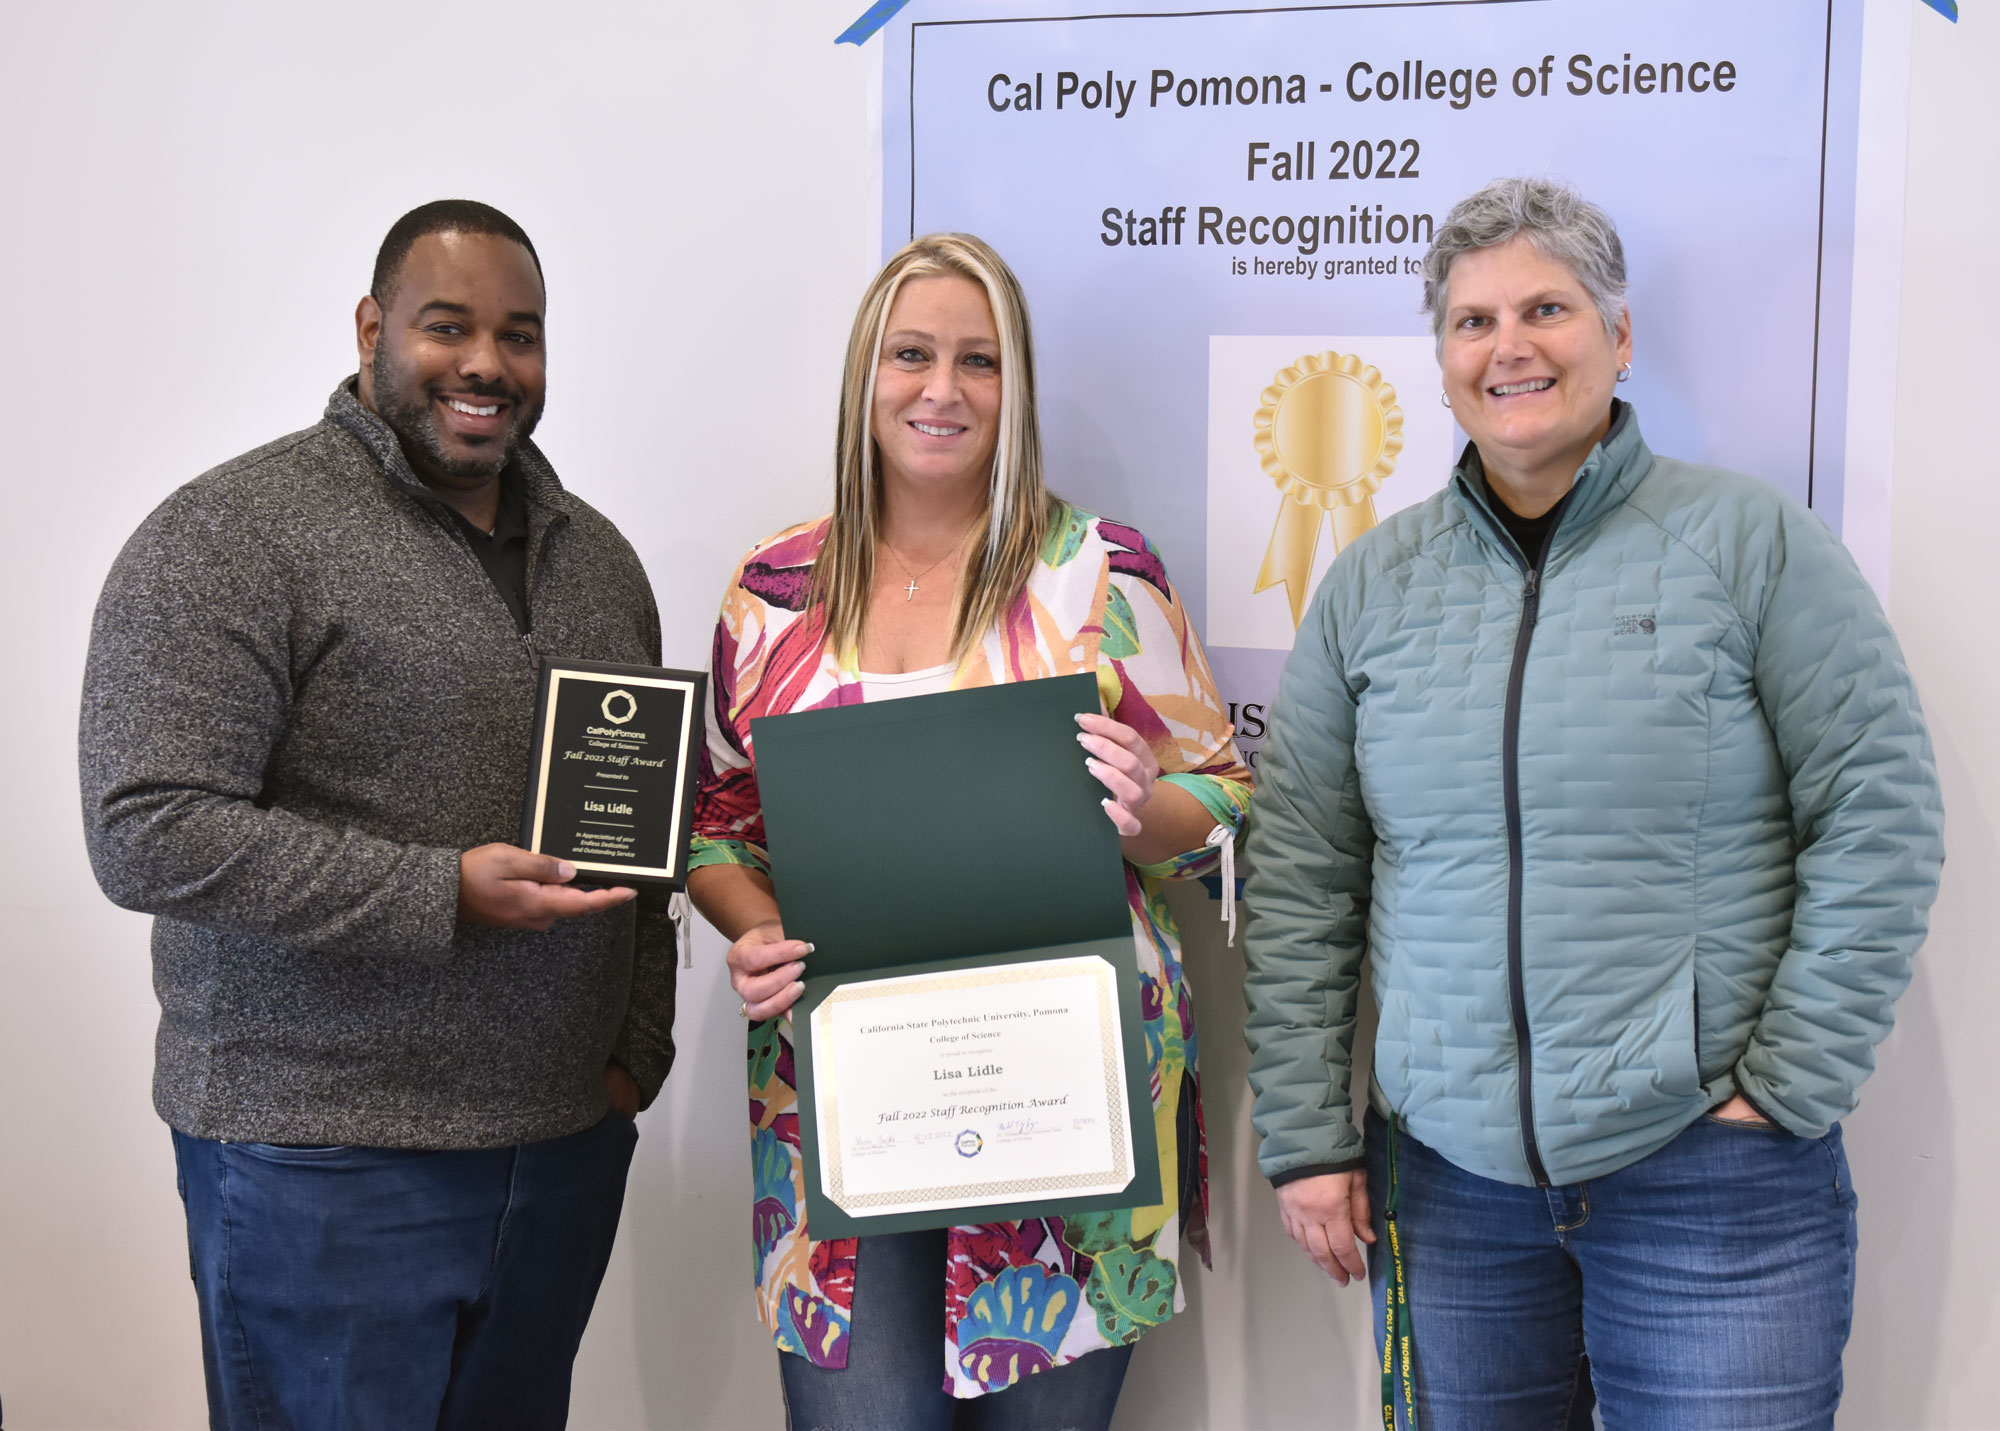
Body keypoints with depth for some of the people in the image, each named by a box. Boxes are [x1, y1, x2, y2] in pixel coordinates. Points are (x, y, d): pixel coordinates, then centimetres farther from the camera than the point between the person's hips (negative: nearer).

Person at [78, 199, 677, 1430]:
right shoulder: (235, 534, -10)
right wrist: (444, 897, -21)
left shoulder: (595, 553, 12)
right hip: (327, 1161, -6)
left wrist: (639, 1048, 8)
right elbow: (148, 832, -18)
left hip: (568, 1141, 6)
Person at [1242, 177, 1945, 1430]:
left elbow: (1880, 817, -3)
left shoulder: (1751, 542, -1)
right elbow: (1300, 877, 6)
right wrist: (1306, 1138, 2)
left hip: (1714, 1181, -2)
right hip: (1448, 1178, 3)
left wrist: (1791, 1087, -8)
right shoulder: (1372, 586, 7)